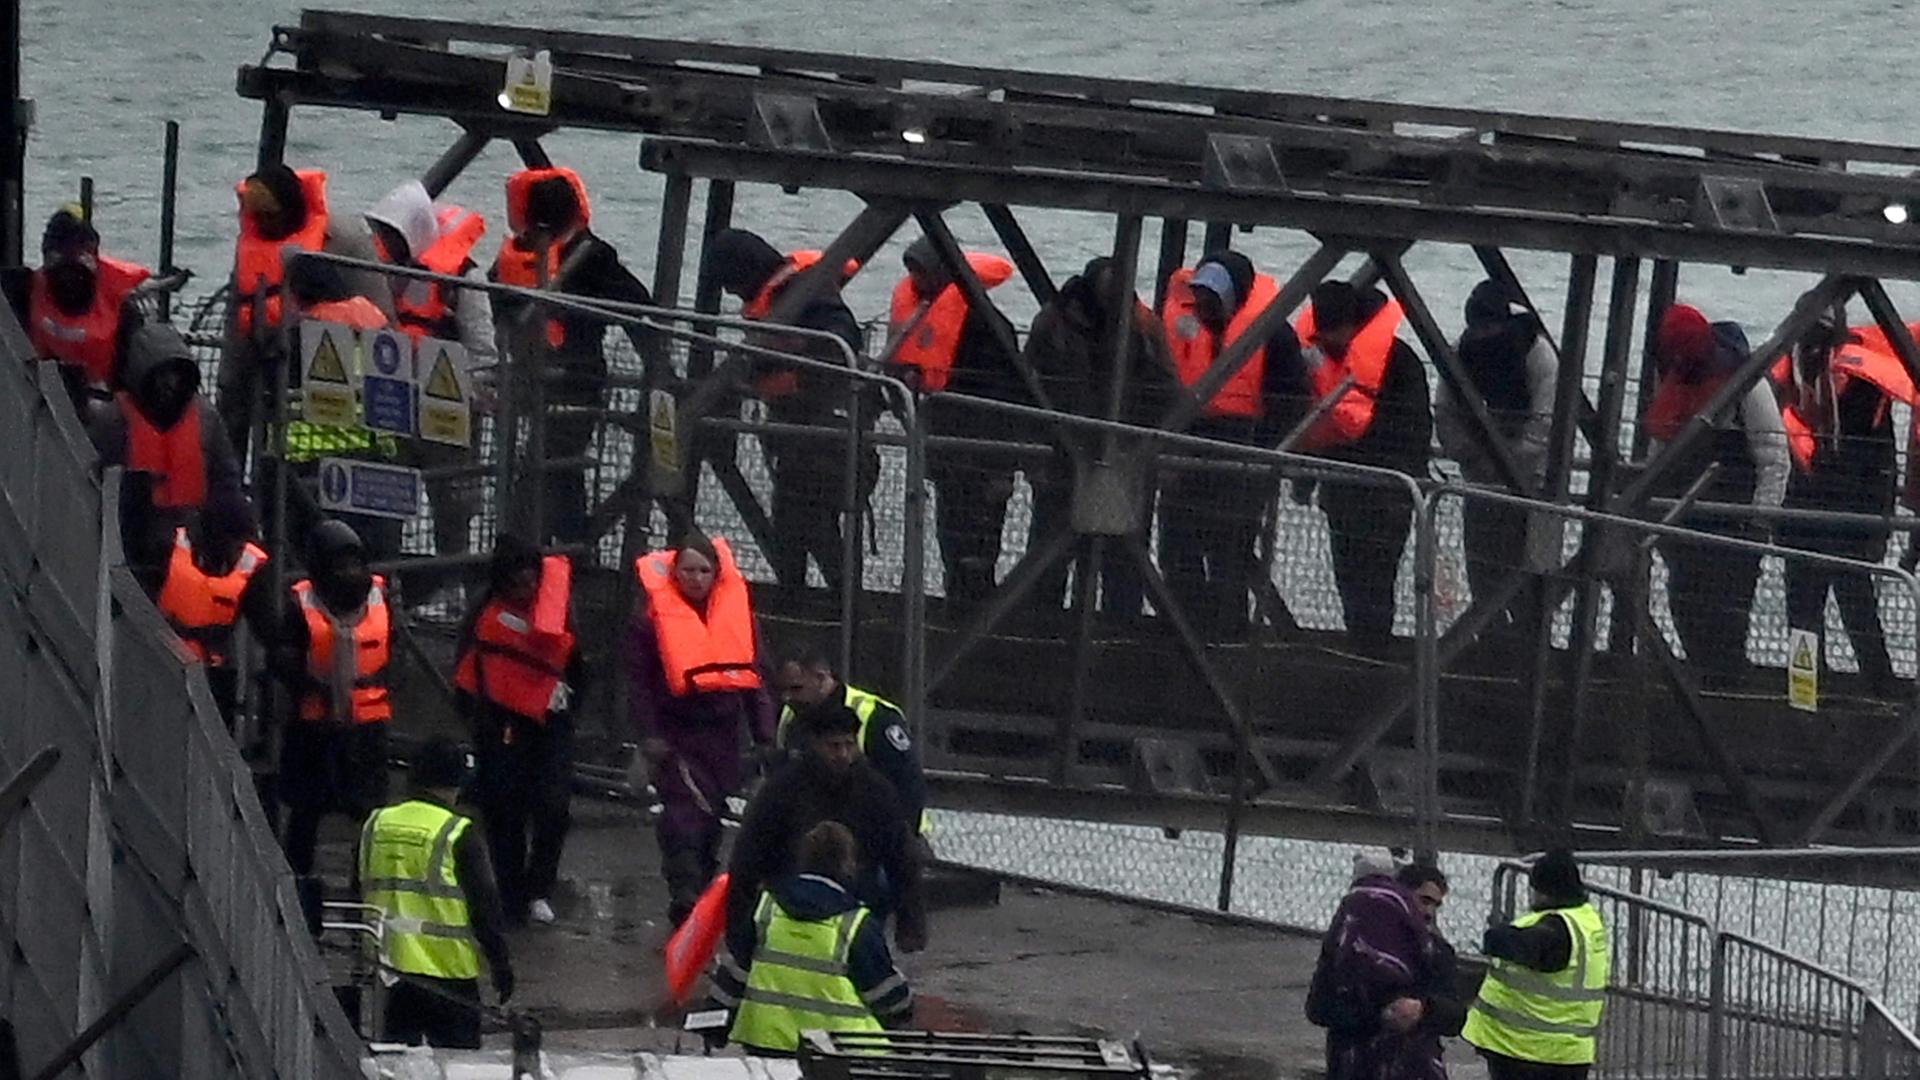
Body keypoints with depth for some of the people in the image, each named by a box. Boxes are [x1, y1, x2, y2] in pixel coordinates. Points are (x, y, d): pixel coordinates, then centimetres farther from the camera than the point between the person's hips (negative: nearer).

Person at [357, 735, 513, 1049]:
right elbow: (484, 905, -9)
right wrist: (501, 964, 1)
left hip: (386, 972, 5)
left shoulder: (375, 826, 5)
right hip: (446, 972, -5)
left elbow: (356, 896, 14)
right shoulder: (459, 834, -11)